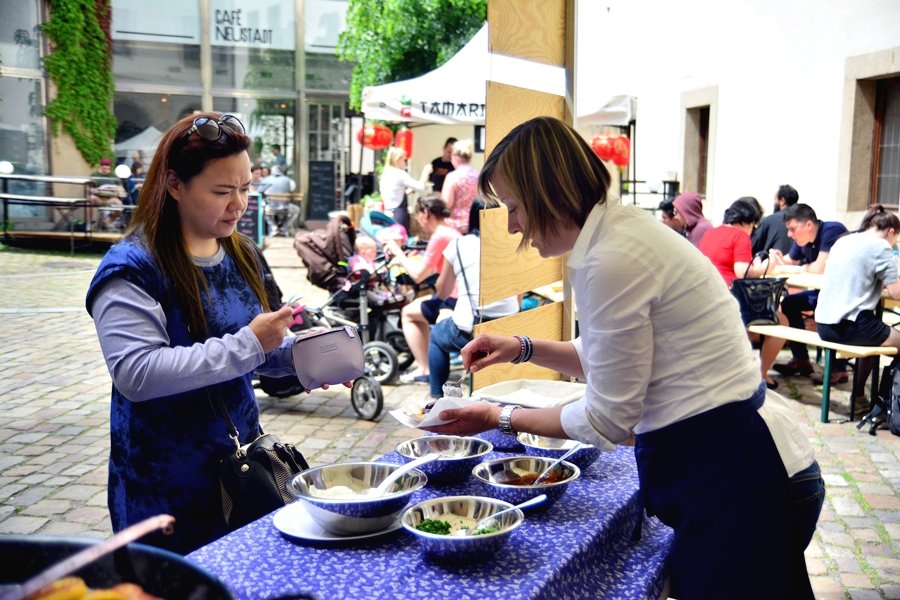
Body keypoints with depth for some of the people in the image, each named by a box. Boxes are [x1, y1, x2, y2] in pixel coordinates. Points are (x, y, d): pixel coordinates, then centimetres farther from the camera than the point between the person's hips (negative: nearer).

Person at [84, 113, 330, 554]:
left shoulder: (240, 255, 7)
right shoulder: (132, 269, -16)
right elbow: (137, 374, -27)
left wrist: (298, 353, -4)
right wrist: (247, 345, -28)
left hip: (241, 463, 7)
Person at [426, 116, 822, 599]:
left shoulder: (612, 260, -23)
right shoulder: (623, 228, 5)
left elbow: (607, 421, -16)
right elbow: (616, 357, 19)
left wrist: (500, 419, -5)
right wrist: (523, 349, 9)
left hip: (732, 473, -9)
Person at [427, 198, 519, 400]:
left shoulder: (458, 244, 3)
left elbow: (442, 292, 16)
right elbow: (519, 297, 14)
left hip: (469, 332, -2)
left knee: (436, 334, 30)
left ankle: (437, 398, 24)